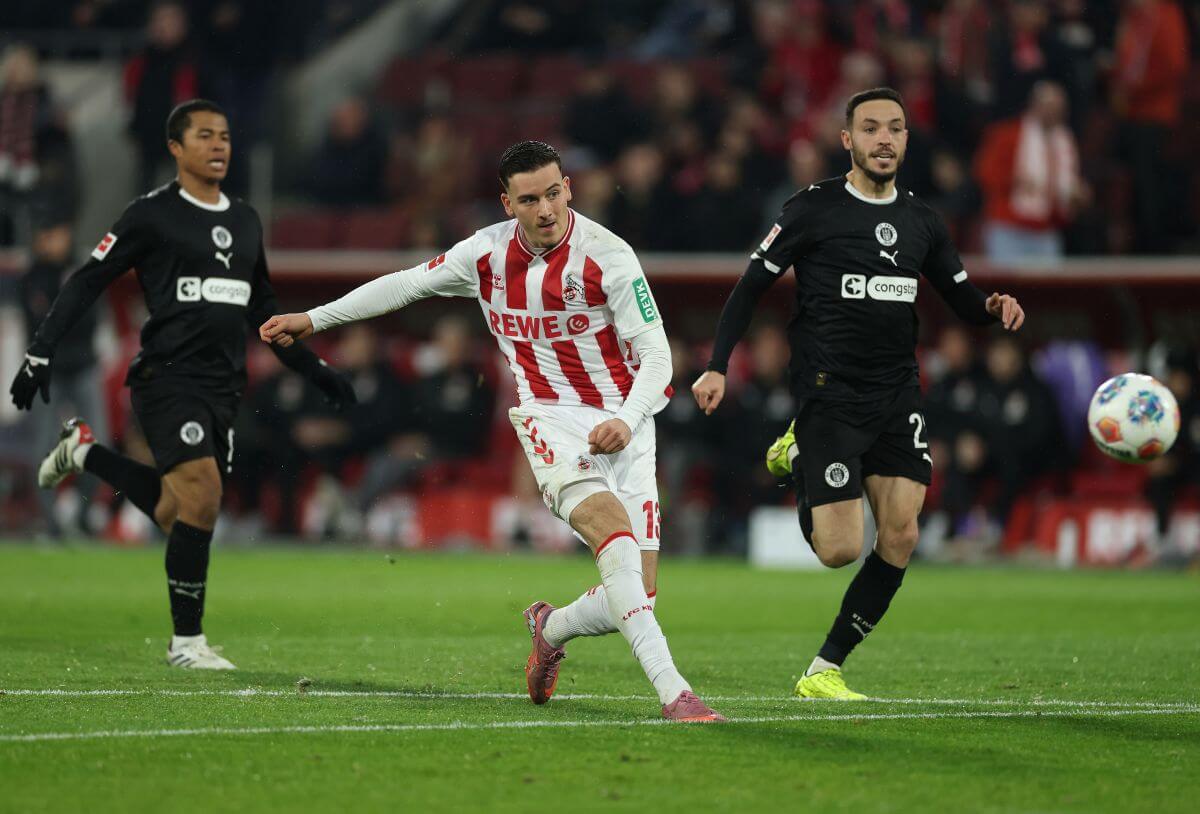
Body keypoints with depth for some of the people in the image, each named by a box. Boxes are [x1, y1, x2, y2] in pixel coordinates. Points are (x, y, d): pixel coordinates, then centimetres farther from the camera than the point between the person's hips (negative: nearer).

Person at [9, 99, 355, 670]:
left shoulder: (245, 223, 17)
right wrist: (40, 354, -8)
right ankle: (186, 642, -9)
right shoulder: (152, 215, -3)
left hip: (223, 386, 7)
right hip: (168, 379, -7)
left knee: (179, 514, 5)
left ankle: (85, 452, 30)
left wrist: (313, 368, 26)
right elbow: (87, 283, -1)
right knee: (202, 493, -19)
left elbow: (262, 308, 28)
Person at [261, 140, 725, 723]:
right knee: (614, 532, -31)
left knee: (636, 597, -8)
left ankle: (552, 628, 28)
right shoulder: (486, 254, 1)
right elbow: (409, 283, 18)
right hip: (550, 420, 0)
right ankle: (672, 691, -38)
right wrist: (314, 319, 22)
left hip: (621, 423, 0)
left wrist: (628, 420, -26)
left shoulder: (608, 255, -9)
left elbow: (655, 353, -8)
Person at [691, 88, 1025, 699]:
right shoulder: (813, 209, -4)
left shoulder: (920, 221, 11)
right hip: (828, 394, -5)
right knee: (840, 550, -10)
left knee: (901, 535, -8)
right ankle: (800, 458, 23)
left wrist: (994, 308, -5)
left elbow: (962, 297, 18)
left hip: (896, 396, 5)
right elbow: (751, 286, -1)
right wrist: (717, 366, -10)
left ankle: (825, 669, 4)